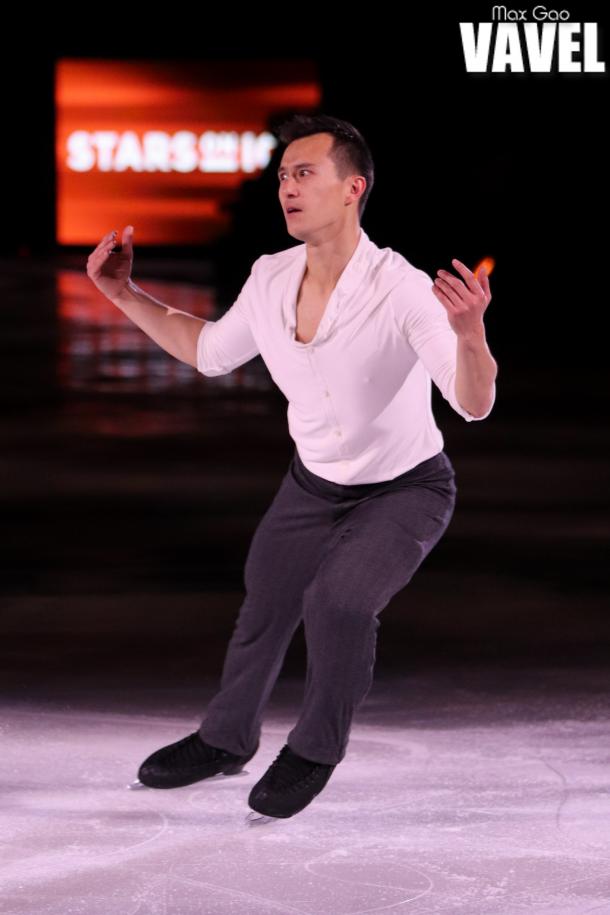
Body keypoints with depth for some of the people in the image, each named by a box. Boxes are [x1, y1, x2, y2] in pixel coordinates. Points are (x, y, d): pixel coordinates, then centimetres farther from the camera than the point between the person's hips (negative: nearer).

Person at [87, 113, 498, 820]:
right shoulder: (270, 278, -13)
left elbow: (474, 405, -35)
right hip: (313, 484, 6)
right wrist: (126, 296, 1)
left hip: (405, 490, -6)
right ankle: (226, 739, 45)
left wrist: (469, 334, -55)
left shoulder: (401, 290, -31)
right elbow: (211, 352, 7)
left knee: (337, 601, -28)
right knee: (262, 609, 16)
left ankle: (317, 748, -1)